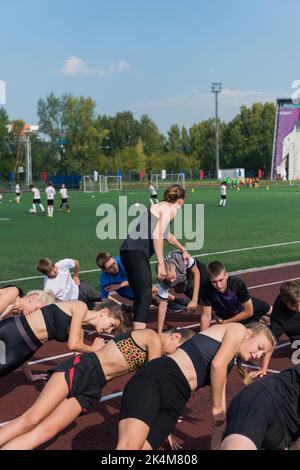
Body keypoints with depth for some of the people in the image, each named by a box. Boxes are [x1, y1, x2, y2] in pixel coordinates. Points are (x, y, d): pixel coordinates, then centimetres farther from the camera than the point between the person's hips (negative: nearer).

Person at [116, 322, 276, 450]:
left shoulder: (223, 369, 33)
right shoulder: (238, 330, 11)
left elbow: (220, 415, 34)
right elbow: (217, 364, -5)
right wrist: (217, 407, 6)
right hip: (156, 378, -8)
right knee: (129, 446, -26)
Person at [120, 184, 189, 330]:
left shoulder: (160, 207, 26)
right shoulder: (170, 208, -3)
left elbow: (166, 235, 43)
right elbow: (157, 235, -17)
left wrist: (183, 250, 55)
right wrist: (161, 263, -16)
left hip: (131, 251, 10)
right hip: (136, 252, -10)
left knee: (140, 296, 18)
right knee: (145, 297, -13)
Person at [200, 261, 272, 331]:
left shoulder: (238, 284, -40)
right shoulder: (207, 287, -38)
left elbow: (249, 312, -29)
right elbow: (206, 315, -30)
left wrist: (224, 322, -25)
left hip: (250, 305, 0)